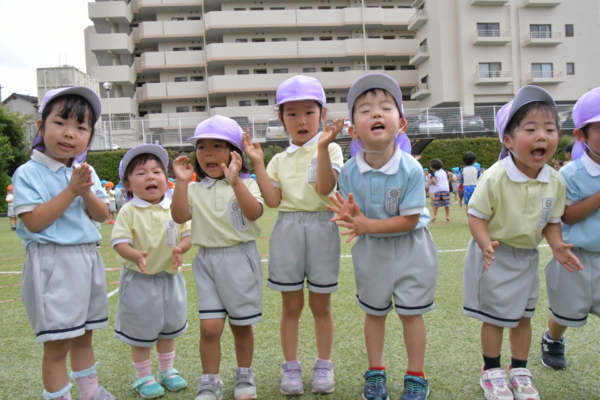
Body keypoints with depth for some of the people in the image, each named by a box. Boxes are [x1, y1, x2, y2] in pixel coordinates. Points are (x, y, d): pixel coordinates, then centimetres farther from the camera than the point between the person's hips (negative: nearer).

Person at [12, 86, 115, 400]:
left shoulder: (85, 172, 8)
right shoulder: (28, 173, -9)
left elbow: (102, 215, 5)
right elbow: (34, 222, -17)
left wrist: (87, 192, -13)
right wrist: (71, 191, -19)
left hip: (88, 260, 6)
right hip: (53, 264, -6)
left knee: (83, 336, 20)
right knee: (57, 344, 0)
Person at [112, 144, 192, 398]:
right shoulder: (129, 211, -12)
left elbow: (188, 234, -3)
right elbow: (119, 242, -16)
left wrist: (180, 248, -23)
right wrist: (136, 255, -34)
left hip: (170, 277, 4)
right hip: (139, 280, -3)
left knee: (169, 327, 19)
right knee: (141, 331, 10)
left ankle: (167, 370, 39)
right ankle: (143, 377, 29)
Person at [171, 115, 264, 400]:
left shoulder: (246, 184, -1)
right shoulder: (195, 189, 6)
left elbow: (254, 212, -19)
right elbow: (179, 217, -7)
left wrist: (235, 181, -27)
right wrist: (181, 183, -15)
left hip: (240, 258, -1)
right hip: (207, 261, 2)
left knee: (241, 325, 10)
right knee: (210, 327, -4)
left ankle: (244, 377, 30)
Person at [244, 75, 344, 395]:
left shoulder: (330, 149, 0)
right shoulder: (279, 159, 9)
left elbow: (325, 187, -16)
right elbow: (272, 200, -2)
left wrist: (322, 146, -24)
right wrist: (258, 164, -5)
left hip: (321, 229, -2)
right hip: (287, 231, 3)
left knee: (320, 305, 10)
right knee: (291, 306, 11)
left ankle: (323, 365, 27)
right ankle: (290, 366, 25)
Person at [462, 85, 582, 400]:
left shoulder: (555, 181, -6)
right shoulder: (495, 177, -23)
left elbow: (552, 220, 5)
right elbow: (476, 216, -18)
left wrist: (557, 244, -13)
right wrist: (486, 244, -34)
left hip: (528, 256, 5)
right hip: (496, 256, -5)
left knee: (523, 315, 18)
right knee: (494, 317, 9)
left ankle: (519, 371, 38)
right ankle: (491, 371, 31)